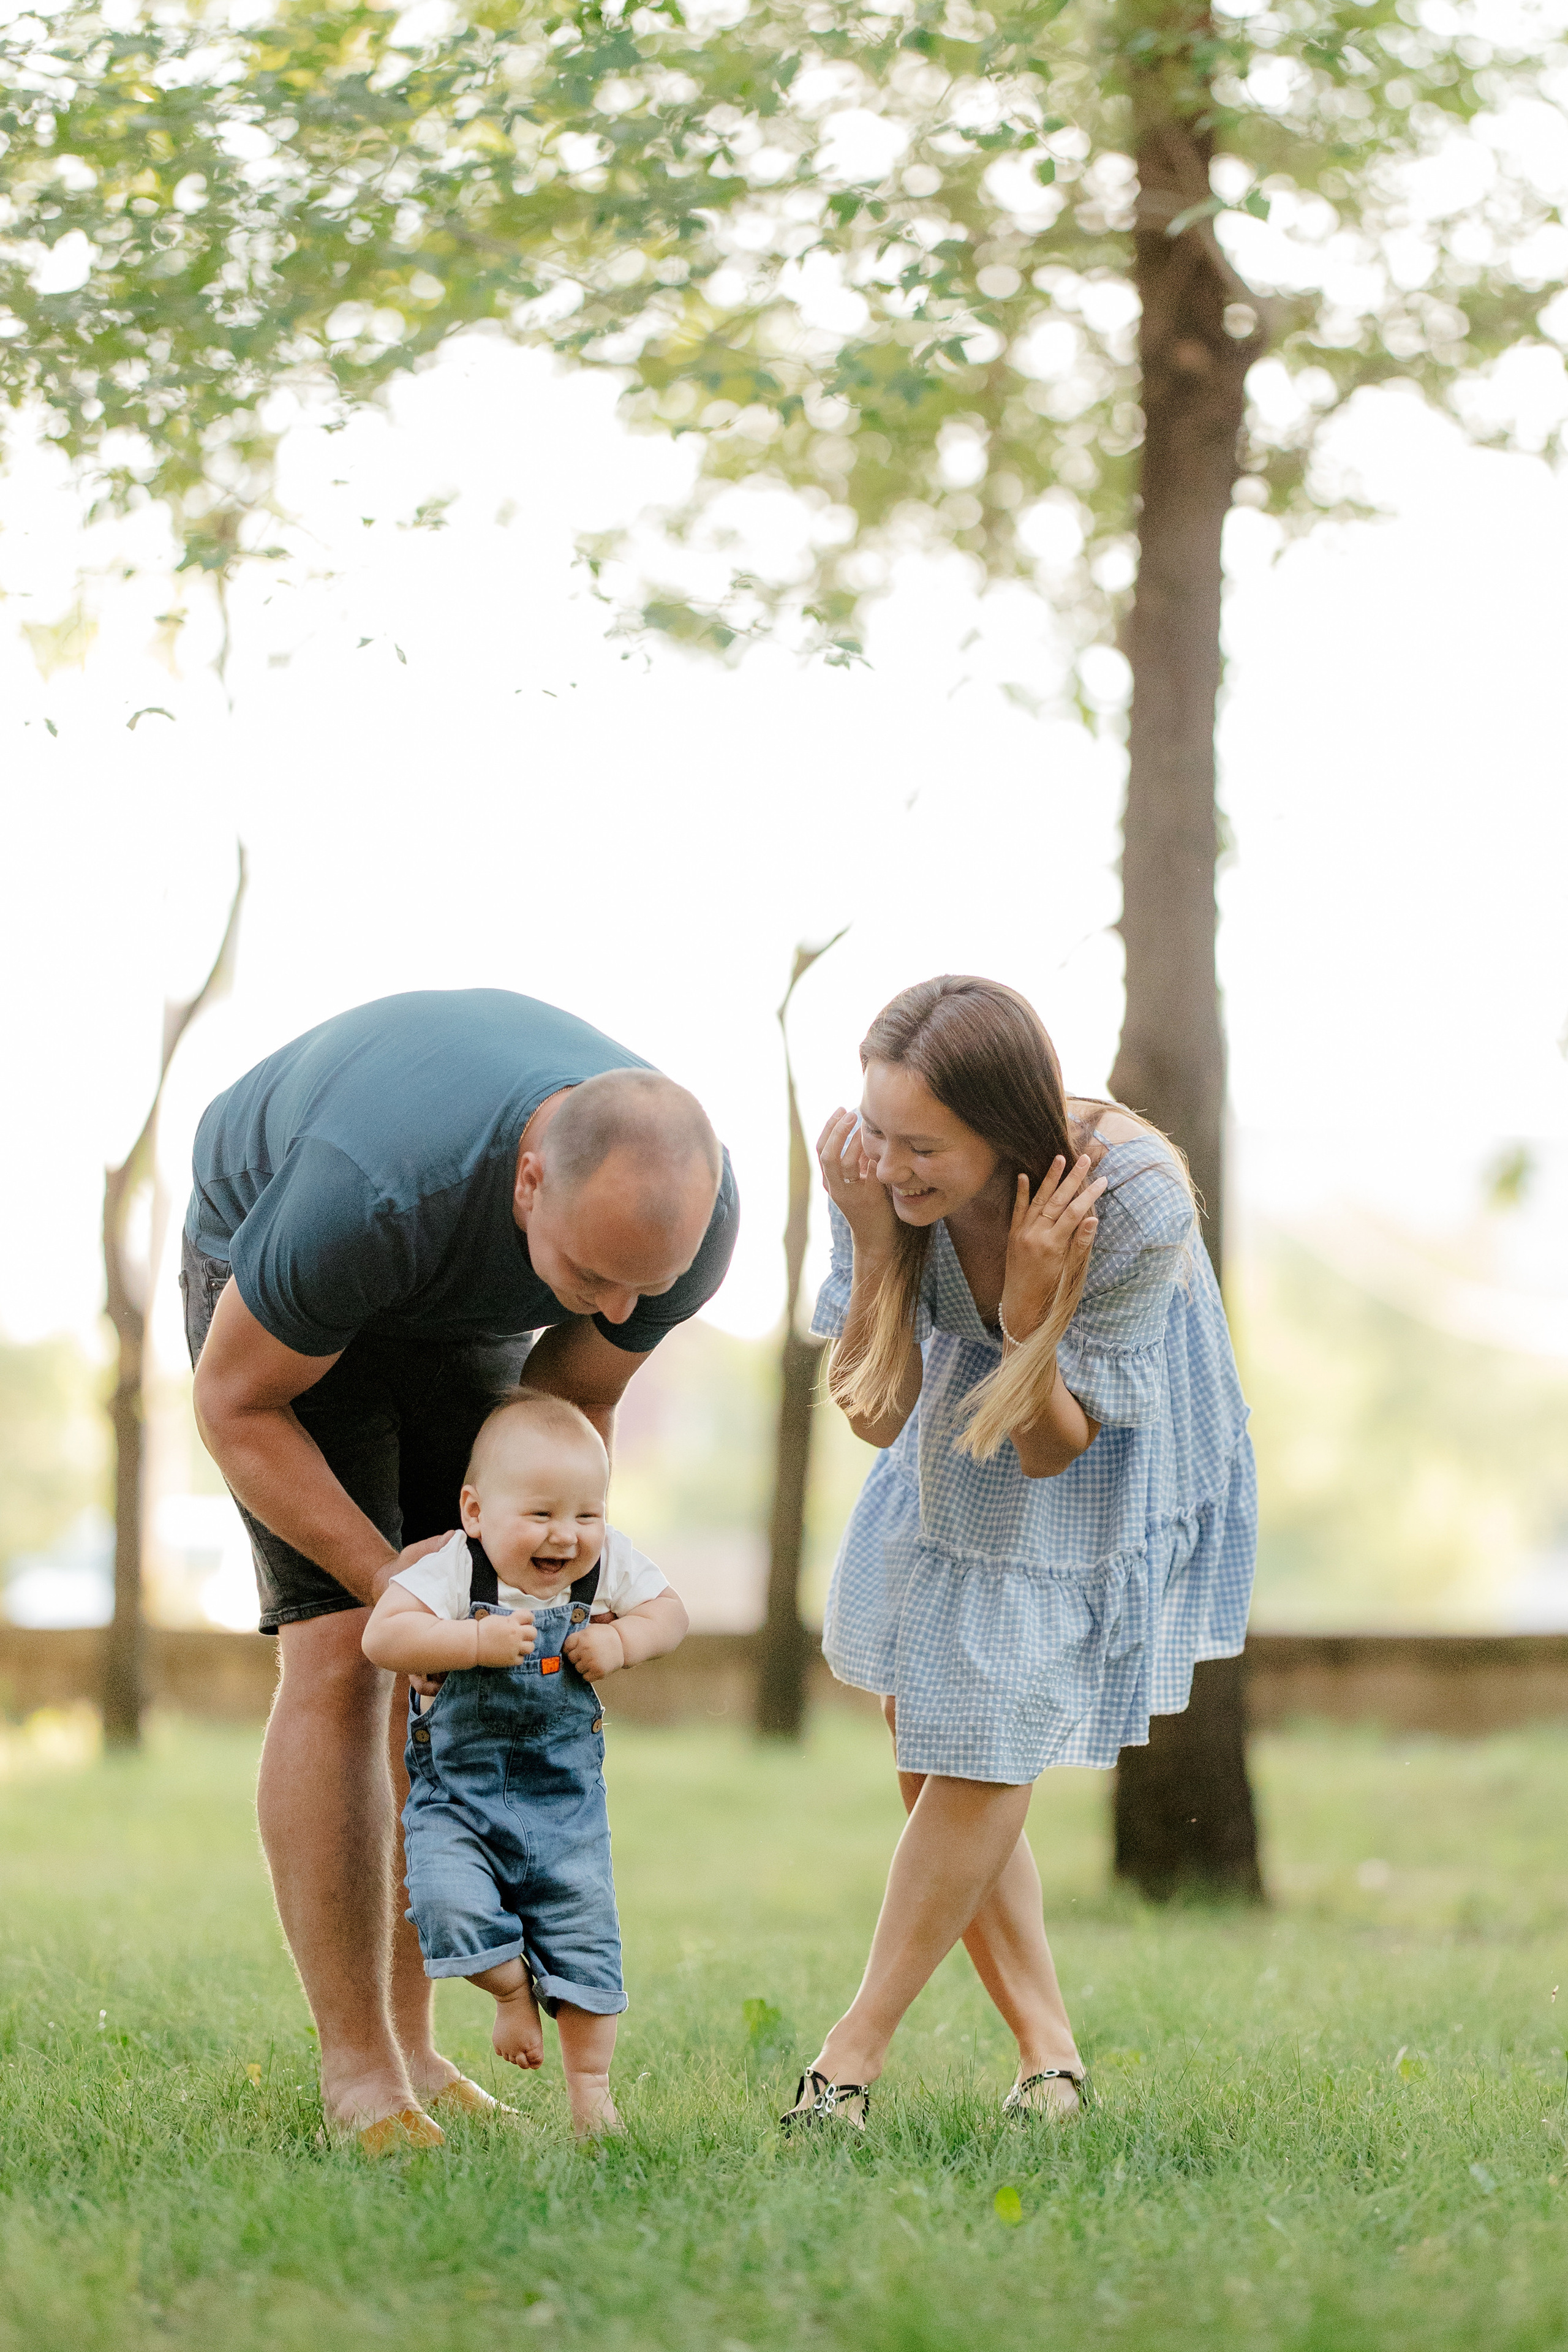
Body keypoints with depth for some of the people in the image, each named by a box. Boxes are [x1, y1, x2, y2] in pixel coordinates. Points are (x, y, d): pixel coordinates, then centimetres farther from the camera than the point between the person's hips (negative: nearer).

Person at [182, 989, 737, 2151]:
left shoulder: (693, 1215, -29)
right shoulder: (364, 1192, -45)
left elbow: (567, 1405, -10)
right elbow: (236, 1402, -26)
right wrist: (383, 1576, -29)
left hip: (465, 1315, 5)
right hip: (268, 1287, -5)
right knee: (341, 1657, -16)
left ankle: (410, 2041, 7)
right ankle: (356, 2066, -11)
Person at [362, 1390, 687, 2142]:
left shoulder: (607, 1565, -8)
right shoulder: (454, 1572, -21)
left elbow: (669, 1613, 5)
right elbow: (383, 1637, -30)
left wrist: (620, 1641, -16)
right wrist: (479, 1642, -38)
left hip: (565, 1797, 3)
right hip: (458, 1790, -3)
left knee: (585, 1935, 4)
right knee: (449, 1906, -25)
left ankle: (590, 2087, 20)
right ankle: (511, 1986, 7)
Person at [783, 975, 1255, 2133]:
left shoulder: (1132, 1199, -38)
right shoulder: (880, 1170, -29)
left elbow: (1053, 1448, -27)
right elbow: (880, 1414, -20)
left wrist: (1032, 1306, -44)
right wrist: (875, 1247, -35)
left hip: (1112, 1450, -4)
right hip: (958, 1437, 5)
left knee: (990, 1746, -7)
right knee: (922, 1730, 6)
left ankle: (858, 2048, 7)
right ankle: (1049, 2050, 16)